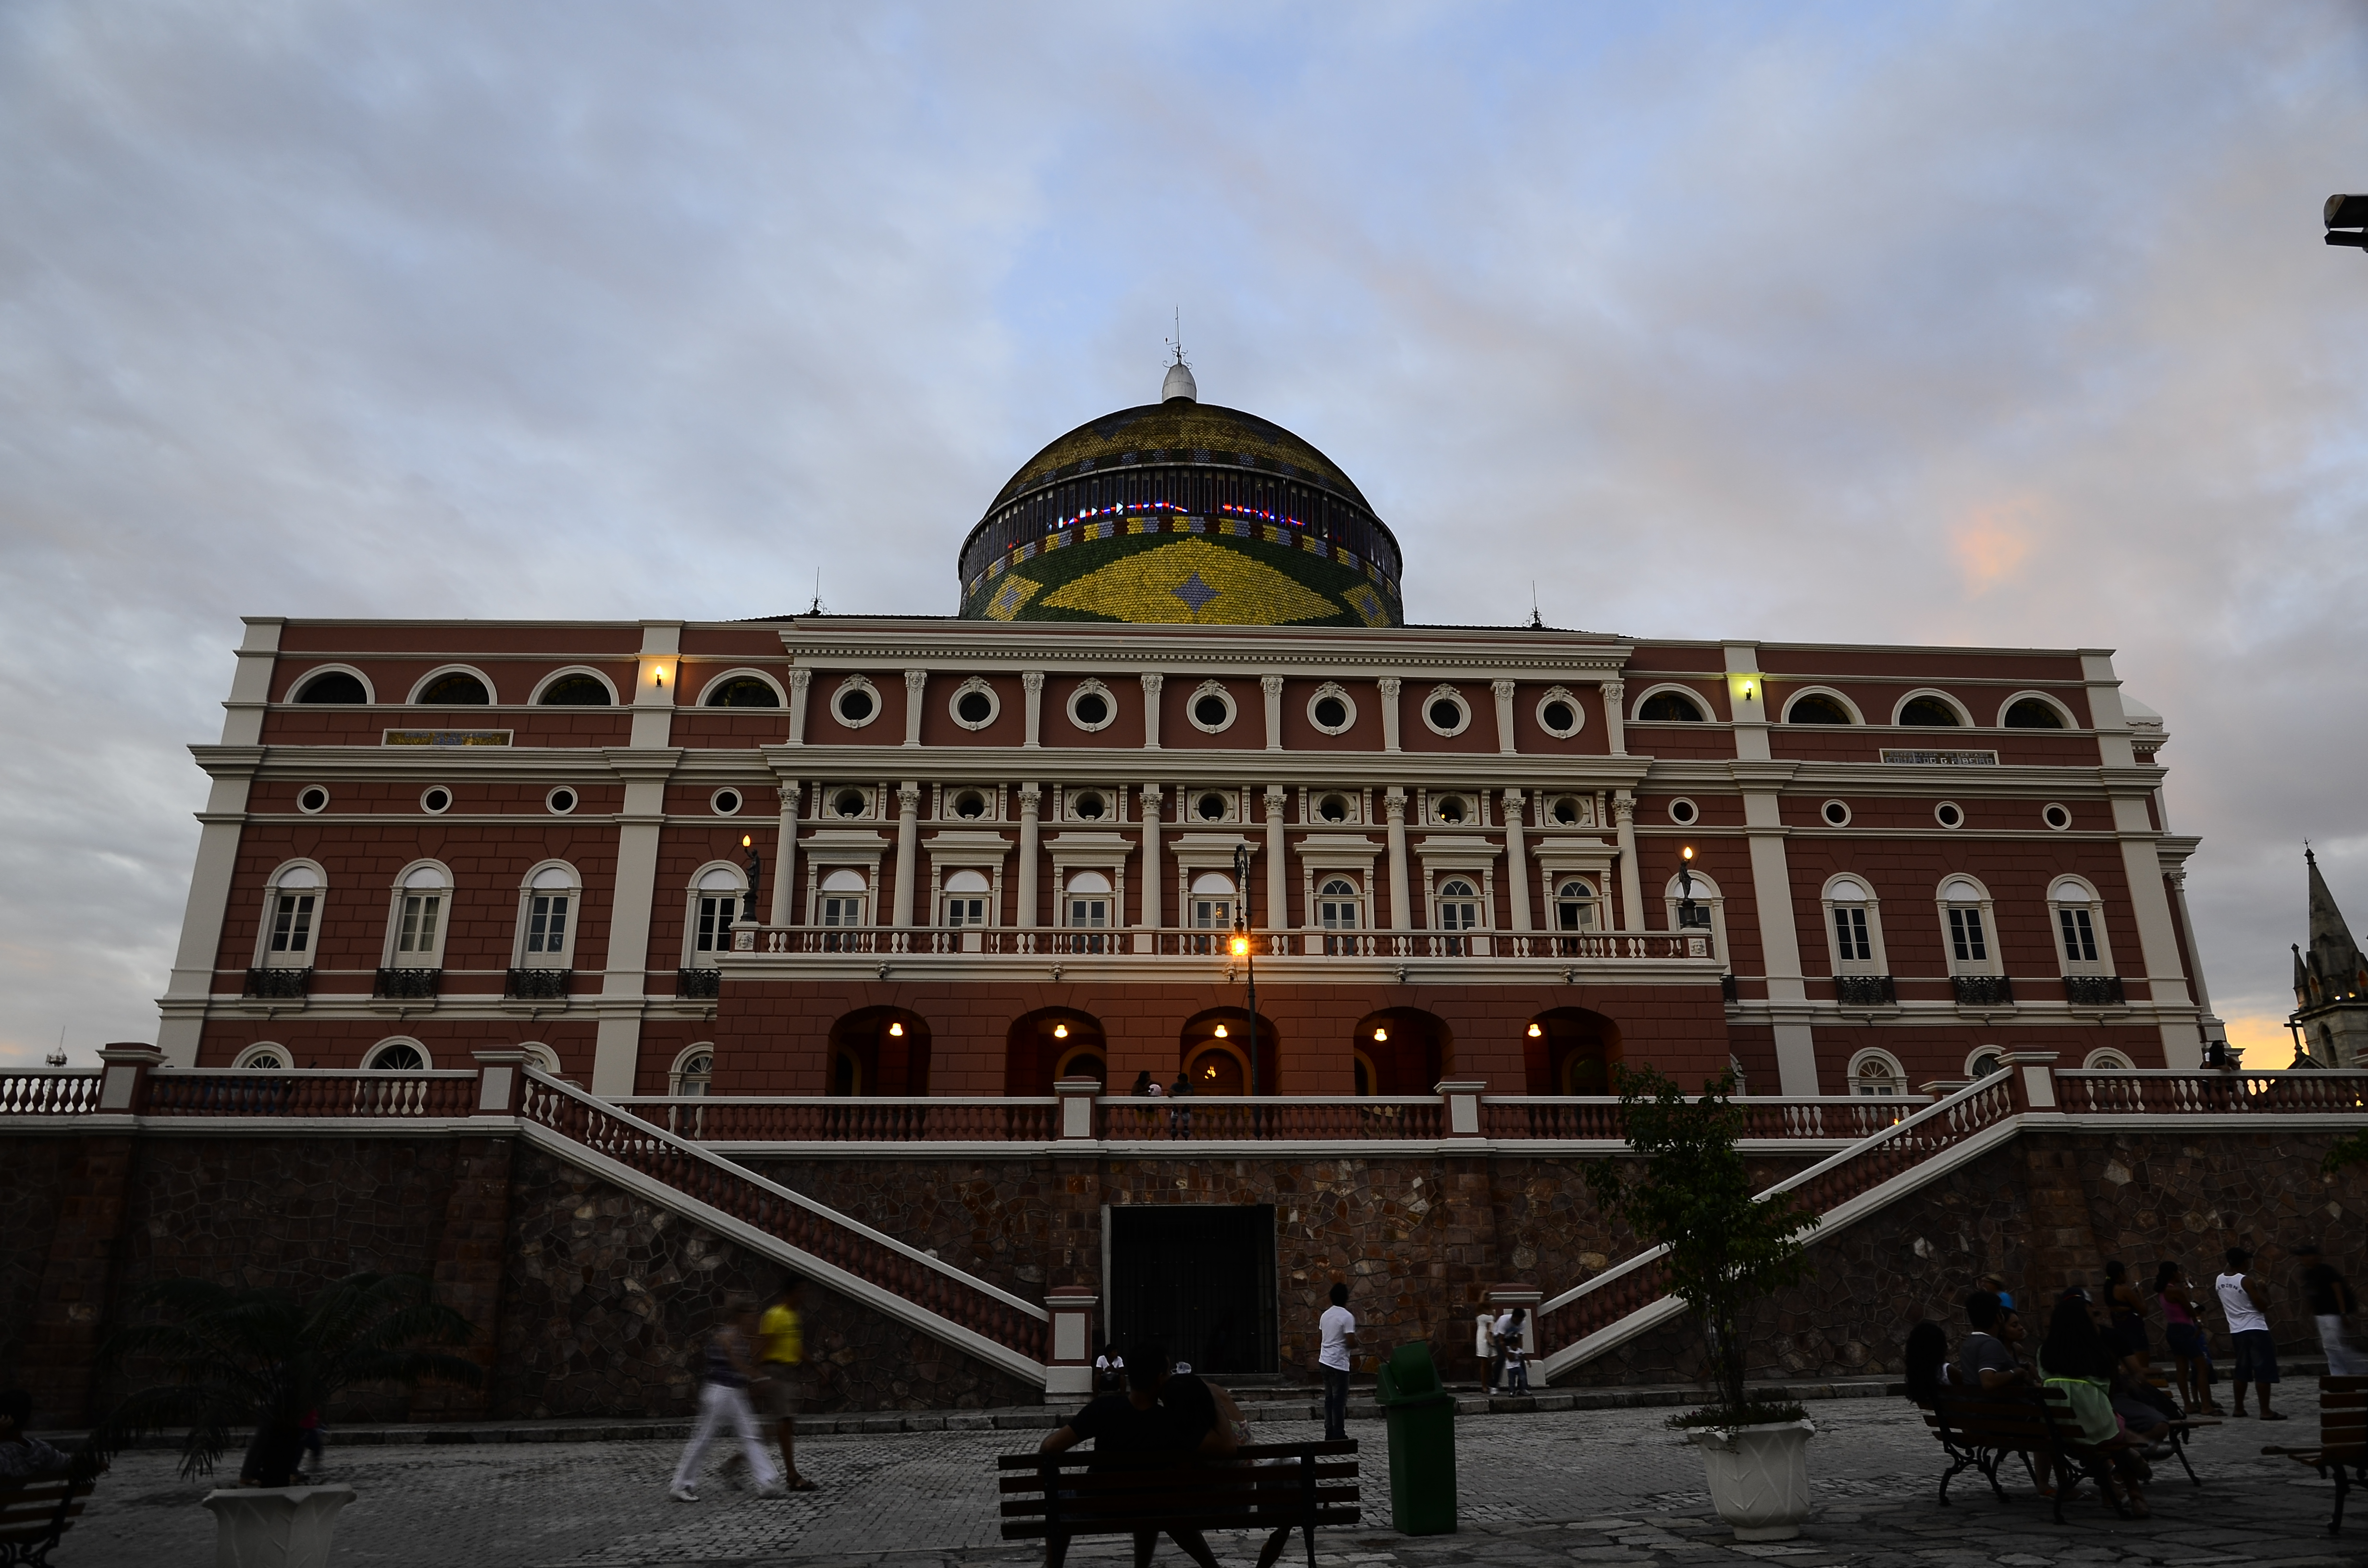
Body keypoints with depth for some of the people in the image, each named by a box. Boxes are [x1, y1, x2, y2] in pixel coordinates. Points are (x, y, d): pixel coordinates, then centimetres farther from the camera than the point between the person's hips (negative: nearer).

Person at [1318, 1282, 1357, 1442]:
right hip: (1339, 1363, -7)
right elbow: (1351, 1342, -18)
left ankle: (1330, 1434, 13)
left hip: (1325, 1361, 7)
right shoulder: (1347, 1317, -13)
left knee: (1329, 1398, 11)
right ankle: (1338, 1436, -1)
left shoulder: (1325, 1315, 10)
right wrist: (1357, 1342, 3)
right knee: (1340, 1400, -3)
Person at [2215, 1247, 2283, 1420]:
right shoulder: (2247, 1281, -15)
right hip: (2255, 1329, -7)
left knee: (2242, 1370, 14)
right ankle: (2266, 1411, -5)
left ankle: (2239, 1408, 16)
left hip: (2236, 1331, 7)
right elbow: (2263, 1307, -14)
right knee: (2264, 1370, -3)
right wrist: (2263, 1290, 3)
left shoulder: (2219, 1281, 7)